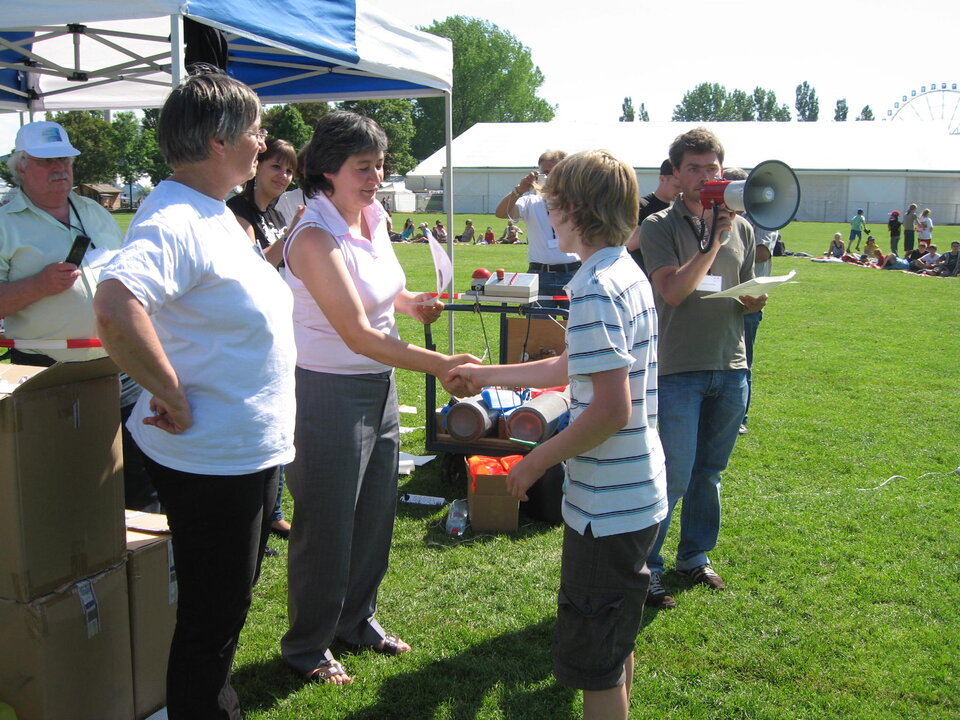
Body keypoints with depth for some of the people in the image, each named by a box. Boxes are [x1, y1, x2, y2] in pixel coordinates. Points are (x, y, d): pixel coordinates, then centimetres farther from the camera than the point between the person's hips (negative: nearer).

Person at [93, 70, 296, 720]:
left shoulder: (219, 214, 11)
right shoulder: (174, 220, -22)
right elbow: (116, 307, -39)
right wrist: (174, 397, -29)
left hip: (252, 450, 10)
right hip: (211, 456, -10)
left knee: (229, 607, 25)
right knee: (211, 620, 7)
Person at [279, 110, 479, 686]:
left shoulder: (374, 217, 4)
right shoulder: (316, 237, -21)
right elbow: (358, 335, -27)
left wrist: (411, 302, -1)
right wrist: (438, 364, -29)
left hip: (380, 385, 8)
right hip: (331, 393, -8)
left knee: (376, 514, 19)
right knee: (327, 525, 6)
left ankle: (357, 618, 39)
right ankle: (307, 645, 25)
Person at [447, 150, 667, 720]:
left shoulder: (595, 290, -21)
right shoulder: (630, 275, 9)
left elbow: (611, 409, -27)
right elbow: (571, 368, 18)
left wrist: (538, 460, -15)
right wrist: (487, 375, 25)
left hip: (607, 504, -10)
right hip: (638, 495, 10)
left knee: (596, 663, 5)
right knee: (616, 643, 25)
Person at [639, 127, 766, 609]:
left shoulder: (741, 229, 12)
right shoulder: (660, 226, -3)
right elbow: (673, 291, -17)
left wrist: (755, 301, -3)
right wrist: (715, 239, -17)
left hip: (731, 367, 5)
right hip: (678, 369, -5)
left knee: (709, 472, 15)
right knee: (674, 475, -6)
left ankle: (695, 556, 32)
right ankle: (644, 567, 9)